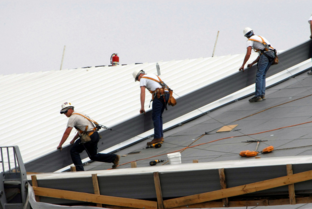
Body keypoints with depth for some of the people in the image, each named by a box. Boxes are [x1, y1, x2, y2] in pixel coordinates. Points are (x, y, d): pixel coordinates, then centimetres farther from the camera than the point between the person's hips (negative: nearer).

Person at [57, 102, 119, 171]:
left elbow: (67, 133, -12)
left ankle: (79, 170, -4)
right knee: (93, 156, 21)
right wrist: (73, 140, 27)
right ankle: (114, 158, 18)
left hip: (89, 137, -9)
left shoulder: (72, 117, -9)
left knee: (74, 151, -1)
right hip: (95, 135, 9)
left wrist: (60, 145, -6)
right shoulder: (79, 114, 20)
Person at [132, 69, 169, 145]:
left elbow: (142, 93, -6)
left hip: (159, 96, -8)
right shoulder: (153, 76, 31)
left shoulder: (143, 79, 4)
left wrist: (142, 107, -7)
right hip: (166, 94, 8)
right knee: (159, 116, 17)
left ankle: (157, 138, -13)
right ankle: (161, 136, 15)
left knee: (155, 117, -7)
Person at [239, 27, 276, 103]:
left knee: (259, 75, -7)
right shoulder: (260, 37, 31)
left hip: (265, 56, -8)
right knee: (263, 75, 15)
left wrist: (243, 65, 2)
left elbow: (248, 54, -6)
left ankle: (258, 96, -13)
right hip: (272, 55, 8)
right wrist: (252, 63, 34)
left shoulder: (250, 41, 7)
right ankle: (262, 95, 11)